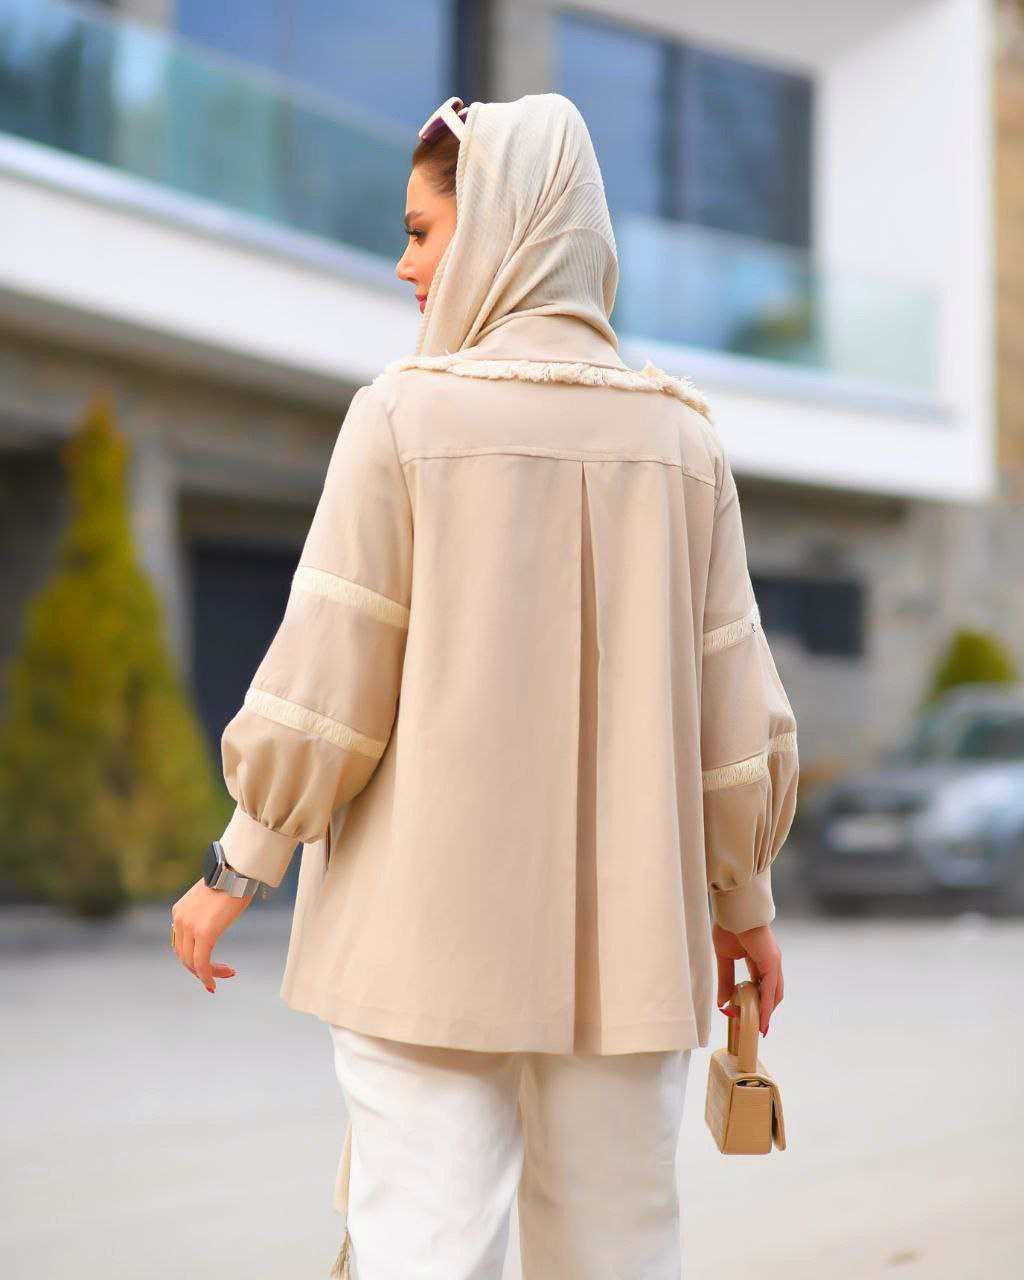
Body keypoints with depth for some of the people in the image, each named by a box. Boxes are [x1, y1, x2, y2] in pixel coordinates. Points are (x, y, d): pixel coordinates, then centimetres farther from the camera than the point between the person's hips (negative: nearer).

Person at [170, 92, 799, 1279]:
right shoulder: (679, 435, 4)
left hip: (433, 927, -3)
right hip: (627, 941, 4)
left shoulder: (408, 414, -7)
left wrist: (237, 867, 5)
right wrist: (744, 899, 19)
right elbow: (733, 704, 6)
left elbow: (323, 685, -8)